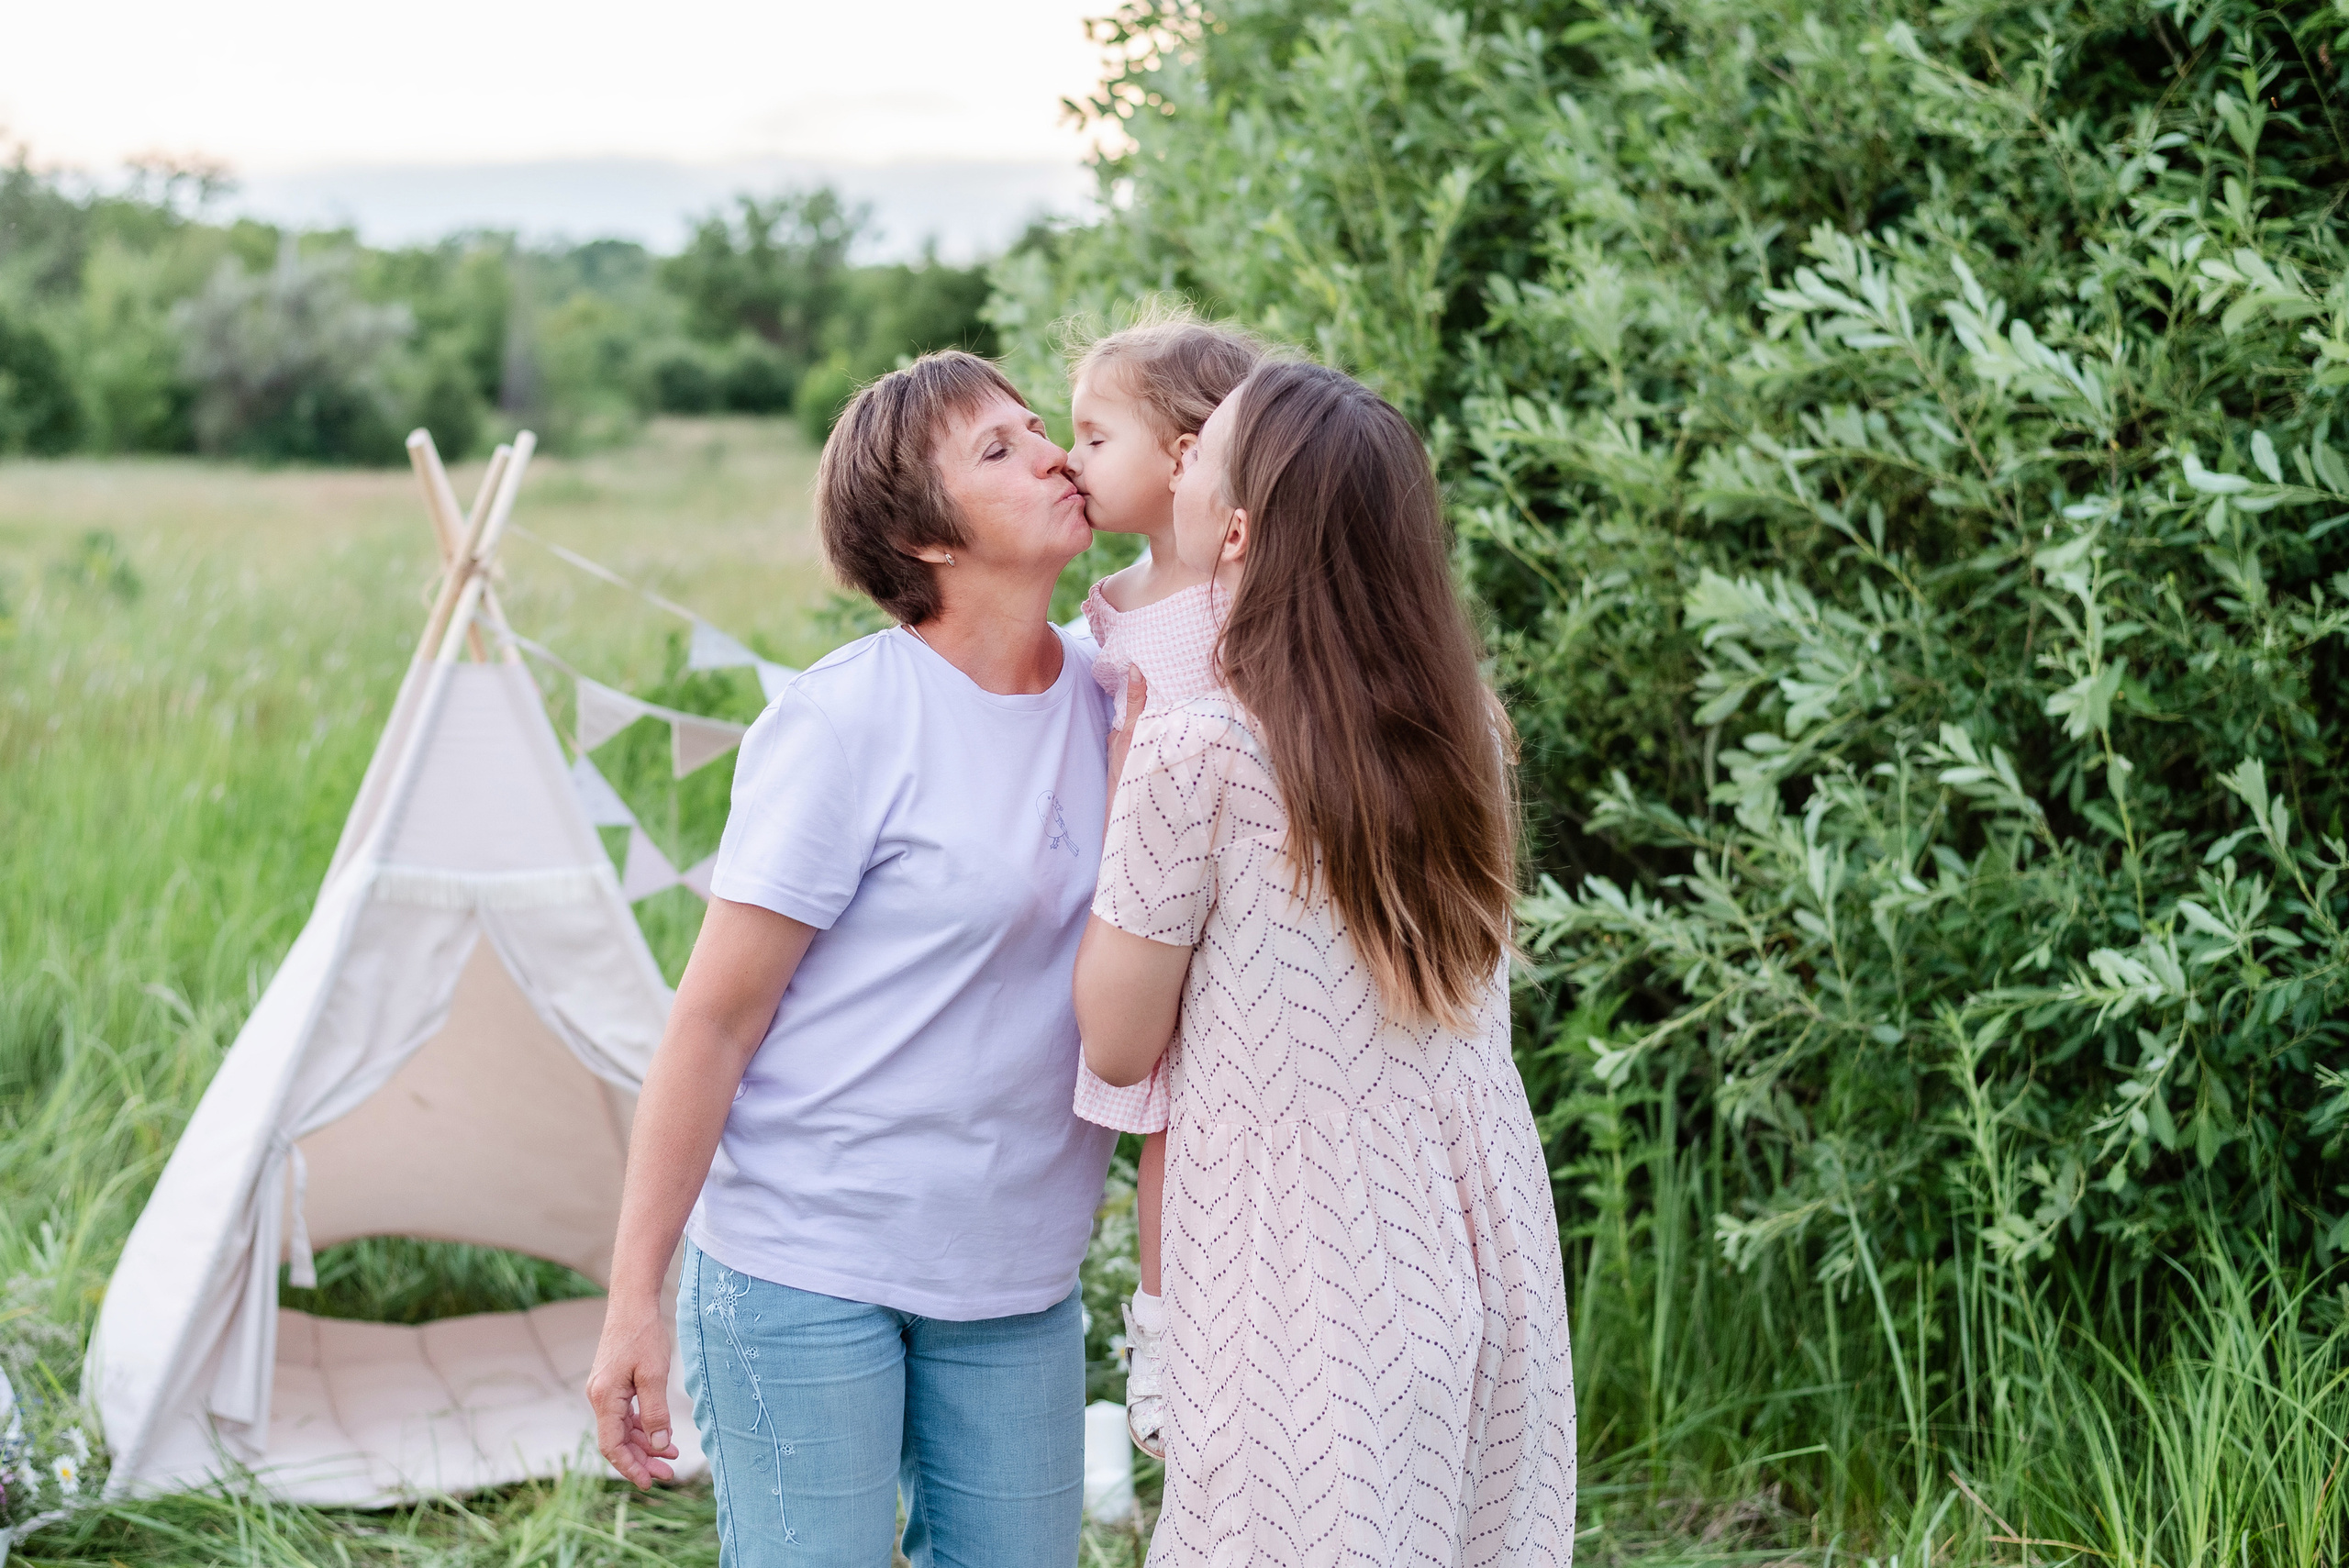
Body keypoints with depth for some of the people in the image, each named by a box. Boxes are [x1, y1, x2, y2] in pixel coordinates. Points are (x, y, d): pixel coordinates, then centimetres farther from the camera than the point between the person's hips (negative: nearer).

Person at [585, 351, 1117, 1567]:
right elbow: (713, 1019, -12)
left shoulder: (1108, 695, 4)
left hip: (1020, 1282, 6)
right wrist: (632, 1303, -13)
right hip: (809, 1271, -6)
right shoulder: (847, 722, -14)